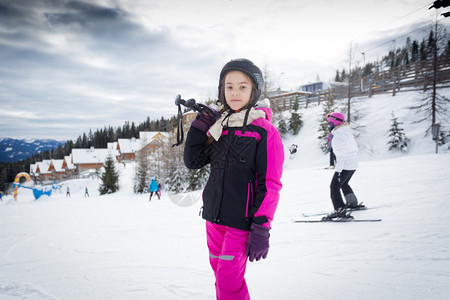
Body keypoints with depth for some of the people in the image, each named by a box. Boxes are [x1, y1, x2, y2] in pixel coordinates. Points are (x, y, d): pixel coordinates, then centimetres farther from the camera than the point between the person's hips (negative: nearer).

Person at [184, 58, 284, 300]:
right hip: (213, 216, 6)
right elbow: (193, 161, 9)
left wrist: (261, 229, -15)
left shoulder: (265, 131, -9)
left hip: (241, 220, -6)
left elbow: (270, 185, -11)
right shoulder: (218, 125, 7)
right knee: (220, 275, 16)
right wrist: (198, 128, -3)